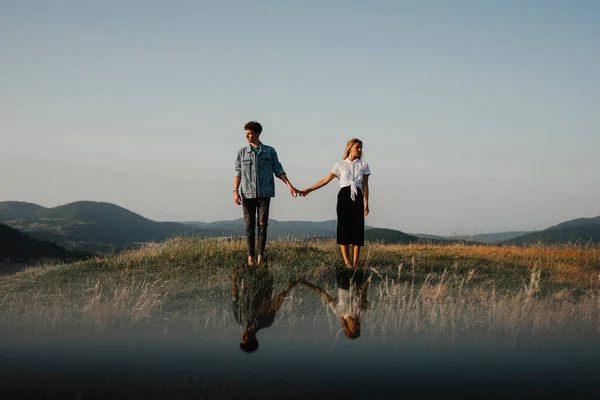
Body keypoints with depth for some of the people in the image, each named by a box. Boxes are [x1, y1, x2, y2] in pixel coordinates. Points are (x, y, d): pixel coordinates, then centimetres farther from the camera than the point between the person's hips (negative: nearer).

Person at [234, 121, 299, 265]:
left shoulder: (270, 151, 5)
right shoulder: (242, 152, 8)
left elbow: (278, 170, 7)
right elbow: (238, 172, 6)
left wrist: (290, 185, -2)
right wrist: (235, 191, -4)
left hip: (264, 194, -1)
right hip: (247, 194, 1)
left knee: (262, 224, -3)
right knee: (249, 225, -1)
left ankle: (261, 256, 0)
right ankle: (250, 256, 3)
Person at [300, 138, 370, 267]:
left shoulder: (363, 165, 9)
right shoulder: (340, 165, 8)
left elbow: (365, 186, 6)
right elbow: (326, 180, 9)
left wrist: (366, 203, -2)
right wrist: (309, 189, 4)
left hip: (357, 197, 0)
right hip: (344, 196, 0)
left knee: (357, 228, -5)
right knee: (343, 227, -5)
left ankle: (355, 263, -2)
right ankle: (346, 261, -3)